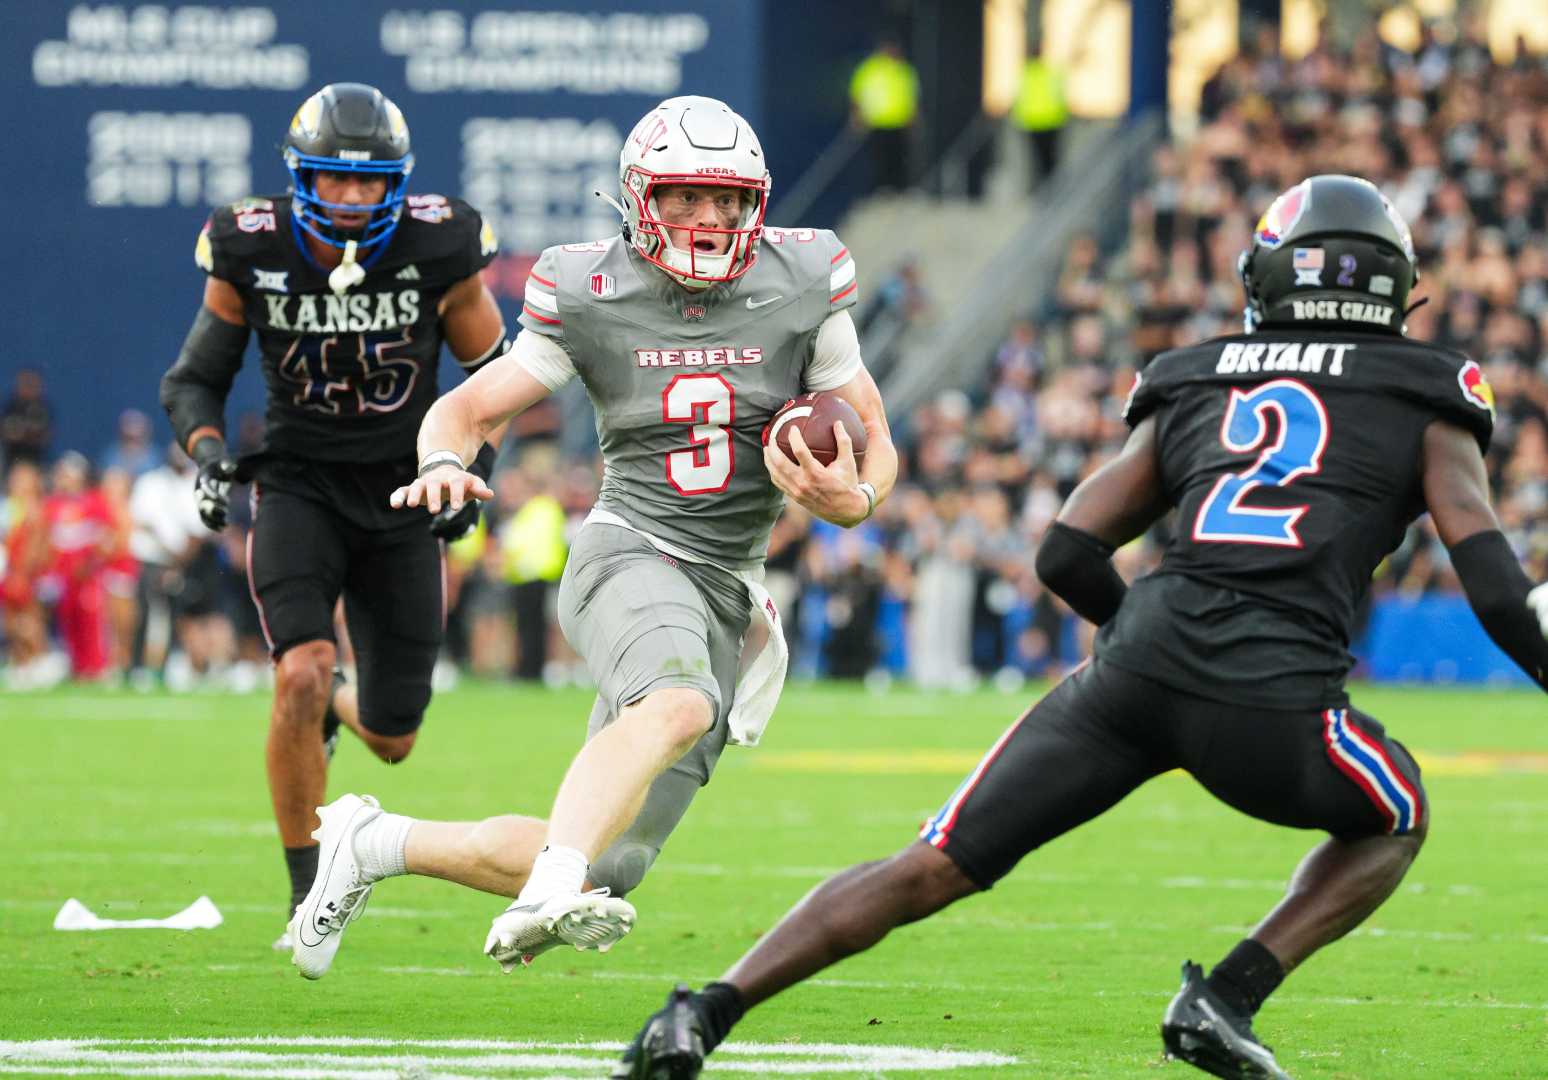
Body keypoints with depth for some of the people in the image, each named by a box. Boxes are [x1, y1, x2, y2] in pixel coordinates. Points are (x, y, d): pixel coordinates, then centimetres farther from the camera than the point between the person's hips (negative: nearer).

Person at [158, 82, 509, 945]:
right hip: (299, 487, -1)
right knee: (302, 676, -25)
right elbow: (194, 380, 2)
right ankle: (306, 897, -10)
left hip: (401, 497, 1)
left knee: (392, 741, 5)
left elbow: (492, 378, 3)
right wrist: (208, 453, -17)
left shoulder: (438, 252, -11)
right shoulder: (253, 256, -10)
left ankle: (333, 712, 46)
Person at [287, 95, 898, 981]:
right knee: (679, 706, -41)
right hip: (631, 553, -4)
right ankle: (544, 901, -55)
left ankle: (375, 844, 20)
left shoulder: (802, 288, 3)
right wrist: (443, 461, -20)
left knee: (602, 869, 1)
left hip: (727, 593, 4)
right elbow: (467, 410, 4)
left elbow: (874, 441, 10)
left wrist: (853, 499, -14)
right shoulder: (592, 300, -1)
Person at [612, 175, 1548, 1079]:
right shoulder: (1427, 401, 17)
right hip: (1273, 698, -3)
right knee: (1395, 824, 29)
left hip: (1137, 661, 3)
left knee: (932, 870, 9)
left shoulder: (1193, 389, 25)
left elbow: (1069, 553, 17)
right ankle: (1227, 999, 10)